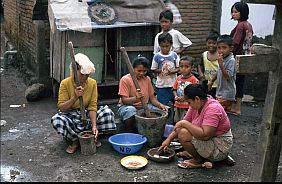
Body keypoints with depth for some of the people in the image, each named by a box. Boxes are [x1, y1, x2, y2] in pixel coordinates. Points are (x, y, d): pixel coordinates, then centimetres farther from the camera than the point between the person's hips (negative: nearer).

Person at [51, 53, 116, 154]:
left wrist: (94, 126, -25)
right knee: (56, 120, -35)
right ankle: (75, 140, -9)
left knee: (107, 112, -23)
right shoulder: (65, 83, -14)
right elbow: (61, 107, -17)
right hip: (71, 116, -2)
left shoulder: (92, 83, -8)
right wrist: (75, 97, -32)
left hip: (87, 115, 2)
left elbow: (92, 106, -12)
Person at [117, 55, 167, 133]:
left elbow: (152, 97, 8)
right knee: (130, 112, -39)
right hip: (128, 106, -5)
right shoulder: (125, 79, -12)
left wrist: (159, 104, -13)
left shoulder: (147, 79, 7)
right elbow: (124, 100, -18)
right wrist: (136, 98, -38)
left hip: (144, 106, 5)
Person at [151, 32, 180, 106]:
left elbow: (178, 68, 6)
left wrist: (172, 71, -14)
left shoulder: (174, 55, 2)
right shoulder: (157, 56, -4)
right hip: (162, 85, -2)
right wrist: (161, 70, -17)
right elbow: (153, 70, 1)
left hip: (173, 84, 2)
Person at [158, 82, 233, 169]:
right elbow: (184, 121, 6)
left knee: (183, 134, -23)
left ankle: (200, 160, -4)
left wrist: (185, 123, -26)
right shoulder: (196, 105, 0)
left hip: (220, 148, -9)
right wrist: (169, 139, 0)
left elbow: (205, 135, -36)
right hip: (210, 140, 9)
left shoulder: (212, 109, -27)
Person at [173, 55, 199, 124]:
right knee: (176, 122, 16)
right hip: (178, 105, 6)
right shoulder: (178, 78, 6)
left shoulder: (193, 79, -11)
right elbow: (174, 89, 14)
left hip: (188, 106, -6)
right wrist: (176, 97, -5)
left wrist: (185, 97, -17)